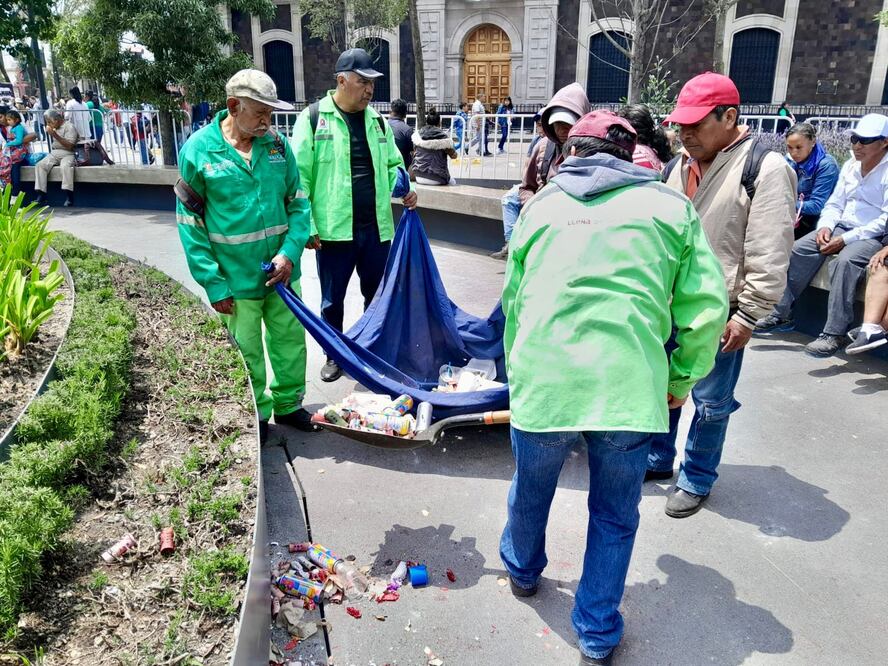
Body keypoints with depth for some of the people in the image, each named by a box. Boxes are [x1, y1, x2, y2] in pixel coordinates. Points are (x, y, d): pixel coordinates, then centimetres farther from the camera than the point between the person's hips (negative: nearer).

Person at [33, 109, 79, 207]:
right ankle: (41, 196, -17)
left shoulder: (69, 126, -7)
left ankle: (69, 197, -35)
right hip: (54, 153, 7)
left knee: (65, 166, -37)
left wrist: (55, 135, -21)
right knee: (40, 165, -15)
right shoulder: (54, 127, 16)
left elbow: (70, 146, -19)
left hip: (67, 154, -7)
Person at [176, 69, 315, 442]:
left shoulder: (277, 145, 0)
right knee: (246, 353, 12)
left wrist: (290, 252, -10)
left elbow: (298, 203, 5)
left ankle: (288, 404, 37)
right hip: (237, 278, -3)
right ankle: (257, 414, 33)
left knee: (291, 341, 16)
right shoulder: (199, 150, -9)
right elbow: (189, 223, -7)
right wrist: (213, 283, -11)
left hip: (281, 271, 4)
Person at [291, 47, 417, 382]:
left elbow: (391, 164, 20)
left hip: (377, 228, 5)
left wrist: (404, 187, -2)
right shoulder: (313, 118, -5)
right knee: (332, 300, 10)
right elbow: (299, 177, -7)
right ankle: (335, 355, 29)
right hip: (334, 229, -4)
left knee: (377, 295, 16)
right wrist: (306, 227, -13)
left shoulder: (377, 120, 10)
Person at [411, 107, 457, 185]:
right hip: (437, 180, -5)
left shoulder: (417, 134, 1)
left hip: (419, 177, 5)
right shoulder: (443, 137, -11)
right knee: (452, 182, 28)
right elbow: (454, 156, -3)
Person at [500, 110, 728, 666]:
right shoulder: (670, 206, 7)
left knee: (531, 493, 27)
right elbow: (707, 305, 1)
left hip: (542, 380, 2)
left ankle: (523, 570, 54)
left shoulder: (542, 204, 12)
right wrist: (681, 378, 16)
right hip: (631, 387, -1)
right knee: (615, 518, 19)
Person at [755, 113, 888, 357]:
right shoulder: (850, 166, 12)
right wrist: (825, 226, -6)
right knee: (798, 250, -15)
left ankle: (834, 333, -33)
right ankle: (779, 314, -13)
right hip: (841, 228, 7)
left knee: (844, 261, -35)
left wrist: (845, 239, -21)